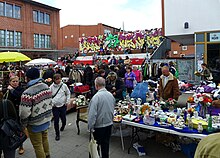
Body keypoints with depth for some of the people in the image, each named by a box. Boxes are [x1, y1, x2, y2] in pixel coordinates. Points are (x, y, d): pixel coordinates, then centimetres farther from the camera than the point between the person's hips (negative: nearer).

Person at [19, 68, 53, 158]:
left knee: (38, 145, 12)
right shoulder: (47, 87, -5)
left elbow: (25, 113, -24)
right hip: (46, 120, 7)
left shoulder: (27, 93, -27)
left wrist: (23, 124, -6)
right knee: (44, 139, 27)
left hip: (35, 125, -7)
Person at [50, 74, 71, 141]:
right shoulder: (51, 87, -5)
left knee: (63, 119, 11)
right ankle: (57, 134, 16)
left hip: (63, 106, 1)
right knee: (56, 121, 1)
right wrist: (51, 103, -6)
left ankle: (63, 126, 47)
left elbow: (68, 93, 7)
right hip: (55, 107, -1)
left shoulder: (64, 85, -4)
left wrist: (67, 101, 0)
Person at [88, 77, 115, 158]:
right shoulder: (111, 95, -1)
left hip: (99, 125, -6)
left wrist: (90, 127, -14)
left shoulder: (96, 97, -22)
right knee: (106, 143, 19)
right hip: (109, 123, 6)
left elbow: (92, 114, -23)